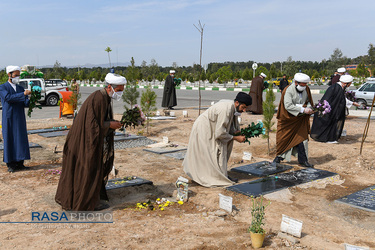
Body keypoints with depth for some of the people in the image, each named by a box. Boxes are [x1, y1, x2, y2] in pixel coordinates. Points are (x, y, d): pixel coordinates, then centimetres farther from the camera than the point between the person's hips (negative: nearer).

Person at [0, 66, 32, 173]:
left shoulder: (21, 88, 13)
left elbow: (25, 103, 5)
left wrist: (30, 100, -17)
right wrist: (23, 94, -27)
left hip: (20, 119, 5)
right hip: (9, 119, -5)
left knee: (21, 140, 4)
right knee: (9, 141, 0)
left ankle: (20, 164, 12)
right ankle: (10, 165, 8)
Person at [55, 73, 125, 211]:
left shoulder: (105, 98, 8)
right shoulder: (97, 99, -24)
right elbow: (92, 124, -26)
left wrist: (113, 123, 3)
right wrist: (110, 125, -18)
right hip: (87, 139, -10)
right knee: (91, 169, 1)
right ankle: (90, 202, 16)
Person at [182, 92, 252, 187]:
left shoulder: (232, 107, -3)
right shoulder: (225, 109, -32)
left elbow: (231, 126, 10)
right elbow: (220, 133, -30)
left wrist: (239, 133, -9)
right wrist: (236, 138, -20)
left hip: (209, 129, 10)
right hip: (202, 130, -10)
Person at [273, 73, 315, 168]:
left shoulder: (306, 89, -2)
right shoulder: (288, 90, -19)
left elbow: (308, 100, 13)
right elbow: (288, 106, -29)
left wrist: (309, 109, -8)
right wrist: (303, 109, -32)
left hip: (300, 119, 4)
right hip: (288, 118, -4)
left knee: (301, 138, 0)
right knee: (283, 138, 6)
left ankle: (303, 161, 8)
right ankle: (279, 156, 27)